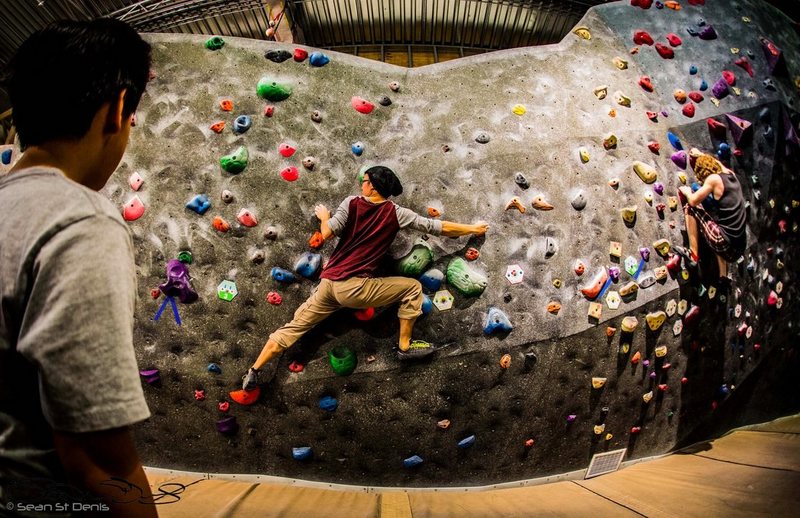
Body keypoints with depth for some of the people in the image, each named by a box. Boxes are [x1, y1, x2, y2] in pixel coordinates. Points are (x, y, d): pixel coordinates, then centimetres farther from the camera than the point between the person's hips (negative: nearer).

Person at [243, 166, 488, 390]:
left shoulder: (351, 203, 3)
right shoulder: (395, 213, -1)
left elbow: (327, 233, -6)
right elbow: (437, 227, 2)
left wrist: (324, 216, 17)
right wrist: (473, 228, 14)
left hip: (328, 284, 4)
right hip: (355, 288, -4)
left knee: (294, 327, 16)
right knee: (413, 288, 7)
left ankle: (253, 372, 17)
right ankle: (405, 346, 13)